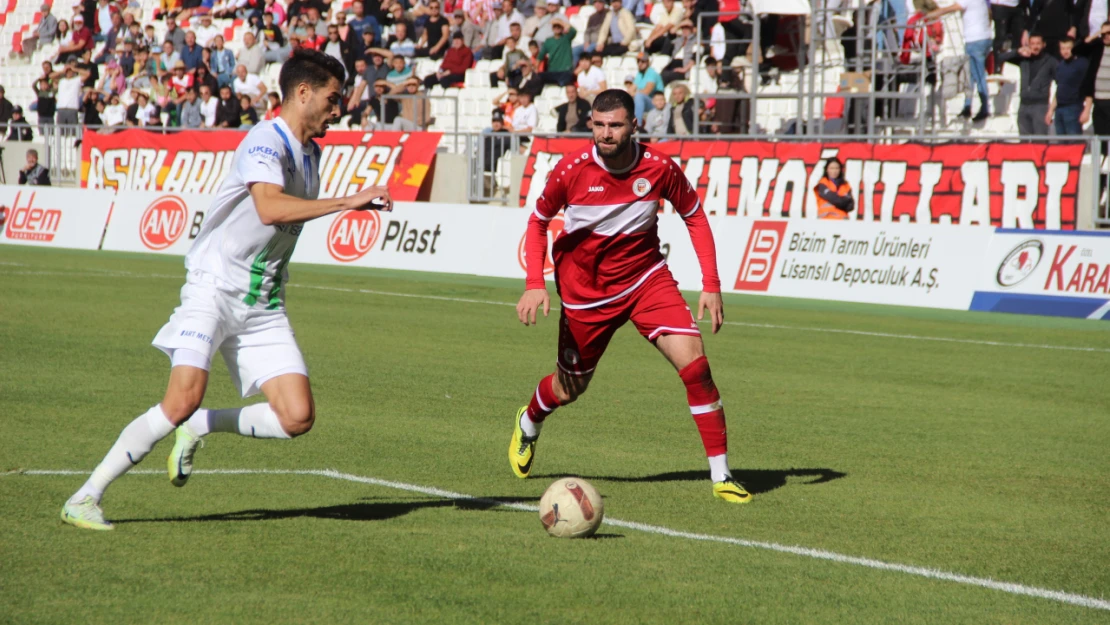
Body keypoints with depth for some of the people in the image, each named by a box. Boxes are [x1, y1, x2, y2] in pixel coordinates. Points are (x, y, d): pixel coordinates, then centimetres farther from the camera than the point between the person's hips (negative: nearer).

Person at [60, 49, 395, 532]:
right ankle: (85, 498, -12)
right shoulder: (265, 141, -13)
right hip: (214, 289, -8)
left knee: (297, 418, -9)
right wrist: (347, 202, -32)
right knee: (184, 399, -23)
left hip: (263, 305, 8)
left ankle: (199, 427, 13)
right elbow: (269, 207, -32)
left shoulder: (310, 153, 14)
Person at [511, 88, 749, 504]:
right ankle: (528, 424, 51)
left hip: (646, 278, 0)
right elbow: (538, 221, -1)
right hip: (585, 292, 0)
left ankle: (721, 475, -12)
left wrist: (711, 286, -7)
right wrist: (535, 284, -13)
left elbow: (694, 217, -1)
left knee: (694, 364, -18)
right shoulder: (571, 170, -17)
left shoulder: (659, 168, -16)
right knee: (568, 389, 12)